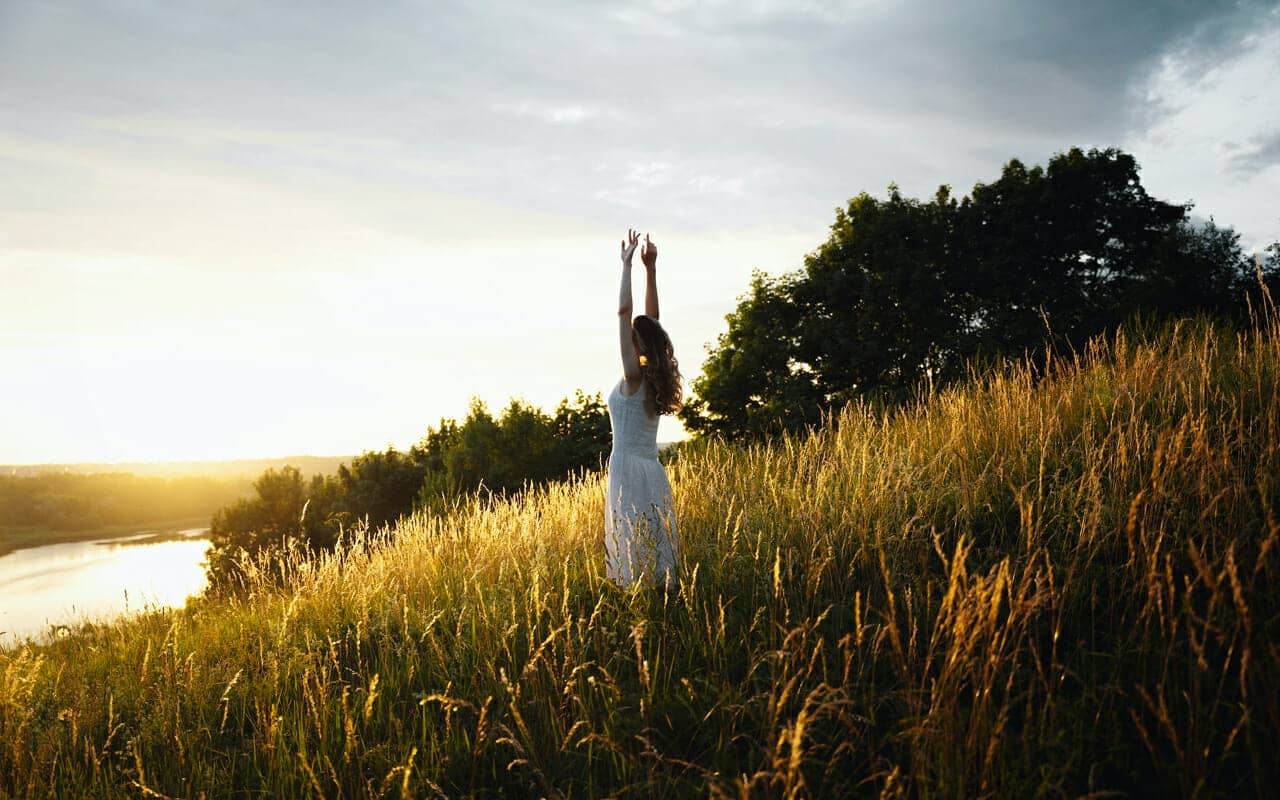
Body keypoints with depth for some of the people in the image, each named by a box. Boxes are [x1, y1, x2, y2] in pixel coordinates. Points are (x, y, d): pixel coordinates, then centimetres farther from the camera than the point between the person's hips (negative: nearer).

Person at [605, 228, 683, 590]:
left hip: (630, 472, -8)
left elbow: (624, 312, -14)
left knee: (635, 552, -6)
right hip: (654, 473, 8)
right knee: (658, 549, 9)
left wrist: (627, 264, -9)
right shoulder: (655, 377, 7)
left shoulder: (633, 376, -11)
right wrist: (650, 268, 13)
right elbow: (652, 320, 12)